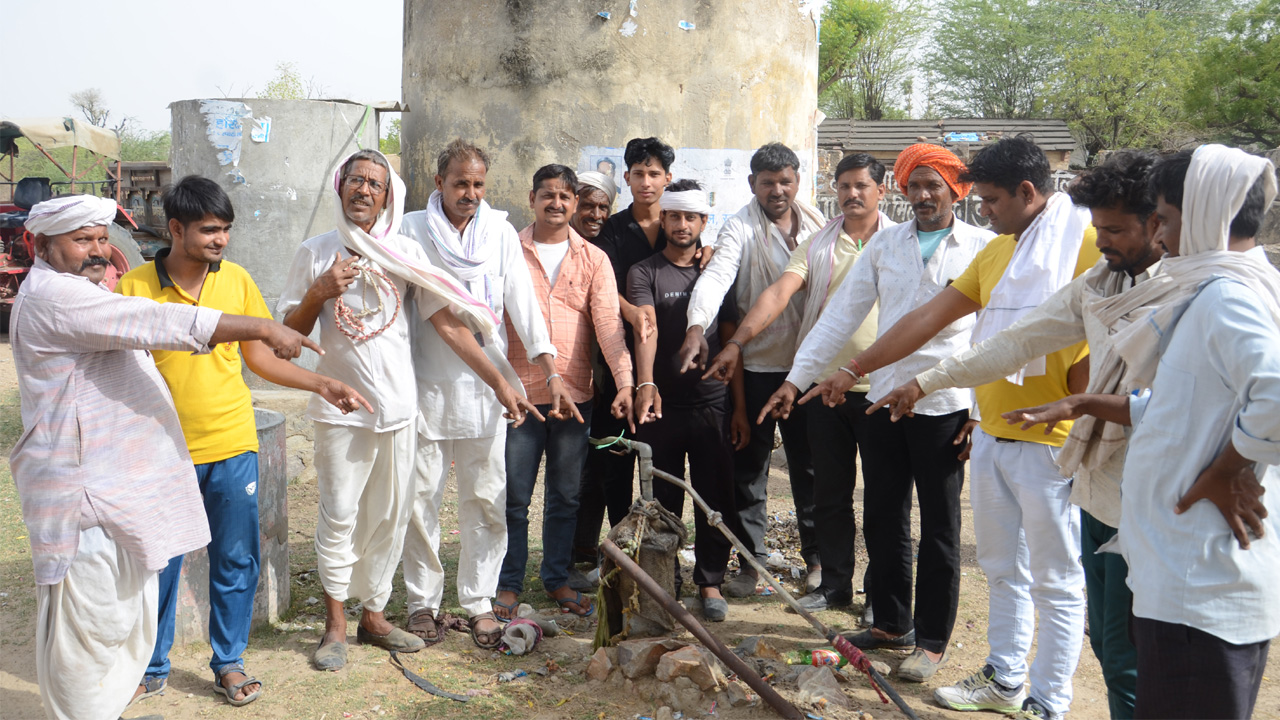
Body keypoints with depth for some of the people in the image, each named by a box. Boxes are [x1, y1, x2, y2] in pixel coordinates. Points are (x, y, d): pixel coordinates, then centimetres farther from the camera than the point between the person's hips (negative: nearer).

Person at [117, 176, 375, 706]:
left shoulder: (237, 280, 1)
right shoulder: (135, 288, -7)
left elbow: (258, 356, 8)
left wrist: (321, 384, -2)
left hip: (231, 446, 2)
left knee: (235, 562, 10)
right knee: (159, 564, 10)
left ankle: (229, 664, 27)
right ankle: (152, 668, 30)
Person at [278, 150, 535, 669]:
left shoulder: (406, 252, 4)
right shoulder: (315, 253, 2)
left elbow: (448, 322, 1)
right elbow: (290, 334, 4)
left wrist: (498, 382, -3)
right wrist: (320, 292, -14)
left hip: (398, 406, 2)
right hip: (340, 407, -2)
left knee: (389, 518, 9)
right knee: (339, 518, 0)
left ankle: (374, 615, 25)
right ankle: (335, 624, 16)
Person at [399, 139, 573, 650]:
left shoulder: (500, 232, 5)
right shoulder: (411, 231, 0)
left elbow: (523, 304, 1)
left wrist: (551, 374, -7)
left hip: (485, 387, 2)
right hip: (425, 383, -1)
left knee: (486, 500, 4)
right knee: (420, 498, 3)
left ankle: (479, 603, 17)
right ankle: (423, 602, 19)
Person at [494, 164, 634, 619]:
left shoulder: (593, 259, 5)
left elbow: (608, 323, -5)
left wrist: (625, 381, -19)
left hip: (575, 394, 2)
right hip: (519, 392, -1)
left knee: (565, 496, 12)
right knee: (514, 496, 4)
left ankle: (557, 578, 27)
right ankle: (509, 584, 19)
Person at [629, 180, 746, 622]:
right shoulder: (644, 273, 2)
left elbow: (731, 340, 10)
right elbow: (646, 331, -15)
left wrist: (739, 406, 5)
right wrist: (645, 383, -33)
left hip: (712, 404, 2)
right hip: (662, 404, -2)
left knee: (716, 498, 5)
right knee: (662, 500, 7)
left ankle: (710, 581, 19)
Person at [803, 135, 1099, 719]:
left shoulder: (1087, 244, -12)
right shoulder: (996, 250, 13)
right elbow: (930, 317, 13)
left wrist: (1077, 432, -17)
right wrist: (852, 371, 11)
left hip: (1049, 445, -8)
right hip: (990, 439, 8)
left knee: (1055, 582, 6)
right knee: (1002, 570, 18)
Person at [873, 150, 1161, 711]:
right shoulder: (1097, 283, 11)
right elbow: (1018, 341, 14)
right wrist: (929, 382, 14)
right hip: (1098, 486, 7)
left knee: (1127, 660, 2)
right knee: (1106, 643, 18)